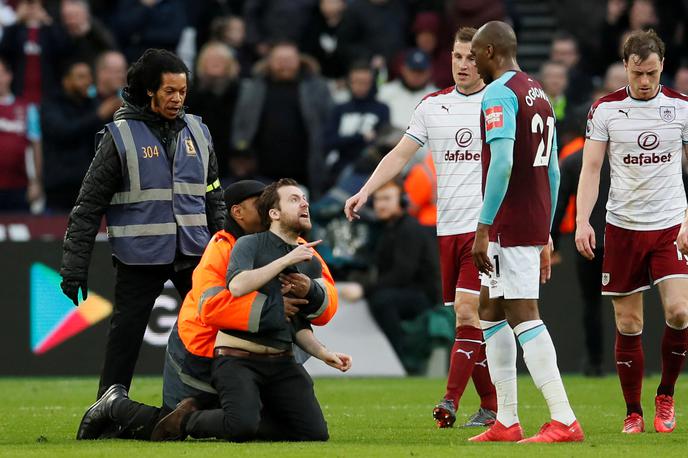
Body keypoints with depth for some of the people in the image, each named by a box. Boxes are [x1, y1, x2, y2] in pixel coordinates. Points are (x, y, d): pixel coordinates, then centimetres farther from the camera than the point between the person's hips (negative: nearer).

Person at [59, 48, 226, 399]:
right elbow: (89, 205, -3)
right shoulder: (121, 136, -5)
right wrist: (73, 267, -6)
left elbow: (214, 199, 18)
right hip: (139, 256, -4)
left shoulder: (197, 133, 9)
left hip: (193, 253, 4)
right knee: (125, 335, 0)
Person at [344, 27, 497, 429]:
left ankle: (451, 402, -19)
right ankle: (491, 405, 11)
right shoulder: (433, 105, 12)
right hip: (448, 228, 4)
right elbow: (400, 154, 12)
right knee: (467, 319, 4)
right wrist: (365, 192, -1)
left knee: (468, 312, -16)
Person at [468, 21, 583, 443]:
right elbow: (553, 171, 20)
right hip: (535, 227, 9)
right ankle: (506, 422, 15)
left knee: (523, 315, -11)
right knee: (491, 312, 16)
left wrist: (483, 229, -21)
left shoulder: (499, 94, -12)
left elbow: (502, 162, -23)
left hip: (509, 229, -9)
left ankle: (564, 421, -17)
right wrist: (545, 238, 25)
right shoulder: (539, 95, 17)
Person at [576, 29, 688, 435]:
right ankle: (633, 413, 12)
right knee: (629, 325, 1)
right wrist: (583, 220, -13)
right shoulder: (605, 109, -1)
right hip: (623, 227, 0)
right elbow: (591, 169, 0)